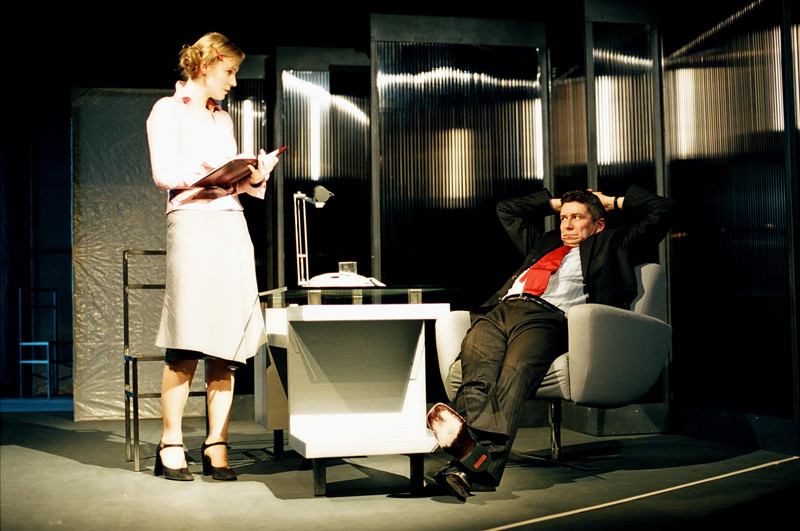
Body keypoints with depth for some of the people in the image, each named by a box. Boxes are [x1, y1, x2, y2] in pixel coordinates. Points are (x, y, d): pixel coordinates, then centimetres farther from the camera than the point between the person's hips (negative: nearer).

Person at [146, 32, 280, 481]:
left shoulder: (223, 119, 25)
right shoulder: (169, 110, 6)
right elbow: (163, 172, -6)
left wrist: (254, 177, 5)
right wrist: (207, 172, -18)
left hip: (232, 225, 6)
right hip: (191, 222, -6)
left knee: (228, 343, -1)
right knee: (187, 346, -10)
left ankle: (217, 447, 2)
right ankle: (171, 447, -1)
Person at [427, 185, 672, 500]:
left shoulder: (612, 244, 32)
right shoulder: (545, 243, 44)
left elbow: (660, 210, 33)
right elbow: (507, 210, 58)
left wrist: (614, 202, 43)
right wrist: (555, 203, 56)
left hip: (546, 316, -5)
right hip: (500, 310, 5)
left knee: (516, 372, -36)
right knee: (477, 366, -31)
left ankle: (477, 461, -59)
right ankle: (468, 437, -57)